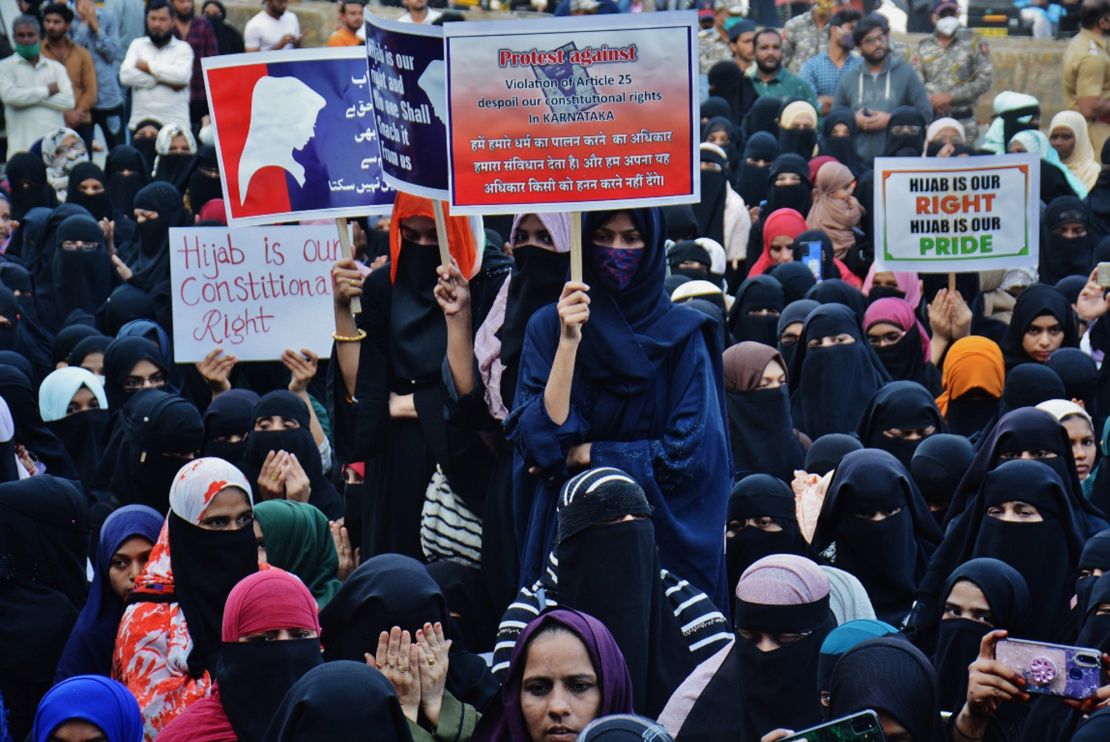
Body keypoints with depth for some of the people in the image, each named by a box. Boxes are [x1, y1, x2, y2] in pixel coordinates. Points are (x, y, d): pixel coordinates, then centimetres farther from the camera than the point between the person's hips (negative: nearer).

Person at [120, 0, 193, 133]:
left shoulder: (183, 48, 7)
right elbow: (125, 76, -2)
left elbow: (183, 75, -13)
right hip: (140, 122, 2)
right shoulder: (137, 44, 13)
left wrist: (149, 67, -5)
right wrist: (162, 80, -7)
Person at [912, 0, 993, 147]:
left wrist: (951, 96, -9)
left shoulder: (972, 40, 5)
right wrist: (930, 100, -16)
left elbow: (985, 79, -2)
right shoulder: (923, 46, 10)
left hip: (963, 121, -1)